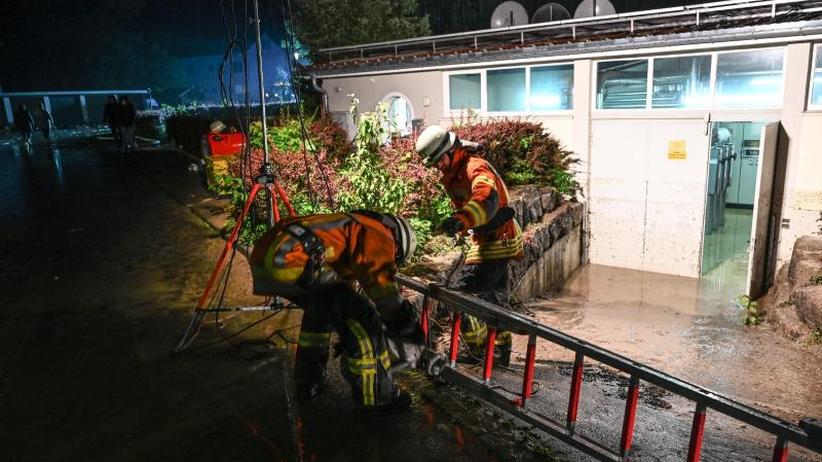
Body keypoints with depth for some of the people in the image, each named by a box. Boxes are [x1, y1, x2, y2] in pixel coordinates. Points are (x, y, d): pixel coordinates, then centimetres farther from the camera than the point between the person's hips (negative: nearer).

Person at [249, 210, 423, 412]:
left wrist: (347, 336, 51)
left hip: (260, 257, 10)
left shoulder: (352, 227, 33)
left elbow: (343, 282, 42)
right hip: (290, 261, -10)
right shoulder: (379, 238, 6)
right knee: (362, 318, -2)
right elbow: (388, 298, 2)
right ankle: (375, 396, 9)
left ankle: (308, 381, 40)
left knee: (321, 305, 32)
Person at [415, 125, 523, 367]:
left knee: (459, 292, -10)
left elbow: (487, 198, -42)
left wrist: (460, 219, -58)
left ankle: (480, 349, 0)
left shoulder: (476, 168, -22)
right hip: (495, 242, 11)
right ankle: (501, 351, 31)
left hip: (495, 243, -11)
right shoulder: (455, 173, 11)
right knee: (495, 297, 18)